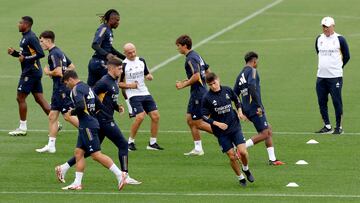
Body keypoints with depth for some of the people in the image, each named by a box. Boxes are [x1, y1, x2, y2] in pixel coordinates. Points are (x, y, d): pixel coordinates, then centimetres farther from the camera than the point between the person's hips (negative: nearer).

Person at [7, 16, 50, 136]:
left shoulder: (31, 37, -16)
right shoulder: (25, 37, 15)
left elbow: (40, 54, -23)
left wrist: (25, 58, -21)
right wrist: (14, 53, 10)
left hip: (30, 72, -10)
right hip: (35, 72, 10)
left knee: (20, 98, -3)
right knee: (39, 99, 8)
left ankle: (22, 128, 3)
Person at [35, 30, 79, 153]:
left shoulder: (53, 54, -15)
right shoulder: (59, 52, 16)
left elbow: (58, 72, -25)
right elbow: (72, 67, 24)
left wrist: (48, 72, -8)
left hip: (62, 89, -10)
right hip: (58, 89, 10)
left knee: (68, 116, -7)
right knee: (52, 116, 8)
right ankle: (51, 145, 9)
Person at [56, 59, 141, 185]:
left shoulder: (114, 82, 15)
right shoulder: (104, 82, -15)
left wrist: (117, 107, 8)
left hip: (107, 120, 10)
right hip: (104, 121, -10)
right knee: (123, 145, -6)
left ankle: (64, 167, 14)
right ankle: (125, 177, -3)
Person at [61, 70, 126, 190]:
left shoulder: (77, 89, -11)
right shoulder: (87, 88, 18)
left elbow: (80, 106, -25)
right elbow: (99, 105, 20)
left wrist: (72, 112, -7)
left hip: (87, 126, -10)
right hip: (85, 126, 10)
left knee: (96, 155, -11)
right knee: (78, 152, 10)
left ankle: (119, 175, -13)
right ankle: (77, 183, 9)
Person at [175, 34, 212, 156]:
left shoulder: (190, 59, -18)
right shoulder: (196, 55, 13)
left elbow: (196, 76, -28)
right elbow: (207, 71, 20)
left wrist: (183, 85, -15)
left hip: (198, 93, -10)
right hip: (198, 92, 10)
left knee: (198, 123, -4)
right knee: (190, 119, 11)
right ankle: (198, 149, 12)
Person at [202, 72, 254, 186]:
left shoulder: (227, 90, -1)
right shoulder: (207, 98, -10)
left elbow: (236, 100, 20)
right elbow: (205, 116, -6)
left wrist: (239, 111, 4)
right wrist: (217, 124, -16)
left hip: (235, 127, 2)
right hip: (221, 132, -2)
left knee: (242, 151, -11)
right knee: (232, 157, -3)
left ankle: (246, 169, 20)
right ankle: (240, 178, 18)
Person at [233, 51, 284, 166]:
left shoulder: (240, 75, 18)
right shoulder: (252, 71, -7)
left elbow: (234, 95, 18)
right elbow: (252, 88, -23)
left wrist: (242, 112, 23)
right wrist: (259, 105, -24)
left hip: (247, 109, 9)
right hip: (255, 108, -9)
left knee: (268, 130, 14)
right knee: (264, 134, -9)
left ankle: (272, 159, 11)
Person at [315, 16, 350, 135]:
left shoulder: (339, 39, -5)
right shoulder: (319, 39, 9)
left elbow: (346, 56, 3)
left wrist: (338, 67, 9)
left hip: (335, 77, -5)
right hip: (321, 76, 5)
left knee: (337, 102, -3)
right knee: (322, 102, 7)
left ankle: (339, 127, 3)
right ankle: (327, 126, 16)